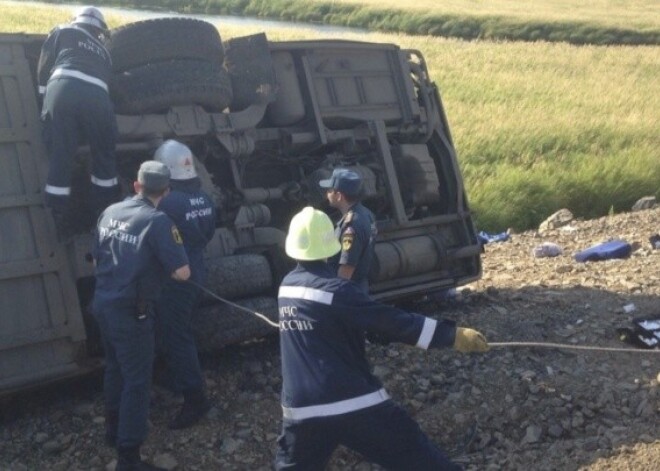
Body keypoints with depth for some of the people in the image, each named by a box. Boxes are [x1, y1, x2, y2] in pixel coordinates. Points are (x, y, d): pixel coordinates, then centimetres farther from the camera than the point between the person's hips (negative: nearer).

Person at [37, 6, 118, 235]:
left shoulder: (62, 32, 28)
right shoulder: (102, 50, 36)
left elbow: (44, 68, 22)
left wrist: (46, 101, 30)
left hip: (63, 88, -1)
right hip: (95, 95, 1)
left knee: (60, 154, 6)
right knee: (104, 154, 19)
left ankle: (57, 215, 8)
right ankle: (104, 209, 25)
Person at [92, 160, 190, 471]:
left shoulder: (109, 213, 5)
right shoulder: (157, 221, -16)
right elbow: (182, 273, -17)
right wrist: (160, 263, 2)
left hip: (102, 304, 8)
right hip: (131, 312, -8)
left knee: (115, 369, 25)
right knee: (137, 381, 1)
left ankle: (114, 429, 43)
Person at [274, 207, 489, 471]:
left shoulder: (287, 286, 7)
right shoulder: (335, 291, -14)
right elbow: (392, 322, -17)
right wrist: (453, 335, -16)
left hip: (301, 408, 6)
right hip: (355, 405, -6)